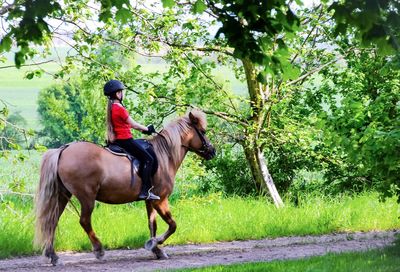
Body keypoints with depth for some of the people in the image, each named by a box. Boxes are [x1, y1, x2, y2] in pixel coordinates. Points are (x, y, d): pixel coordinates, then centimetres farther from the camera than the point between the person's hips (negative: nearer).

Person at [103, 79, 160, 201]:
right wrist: (146, 129, 5)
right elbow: (133, 124, -11)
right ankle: (145, 191, -17)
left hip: (116, 140, 10)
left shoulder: (111, 108, 12)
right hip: (125, 140, -10)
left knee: (145, 158, 20)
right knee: (148, 159, -8)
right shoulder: (120, 108, -17)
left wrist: (143, 128, 17)